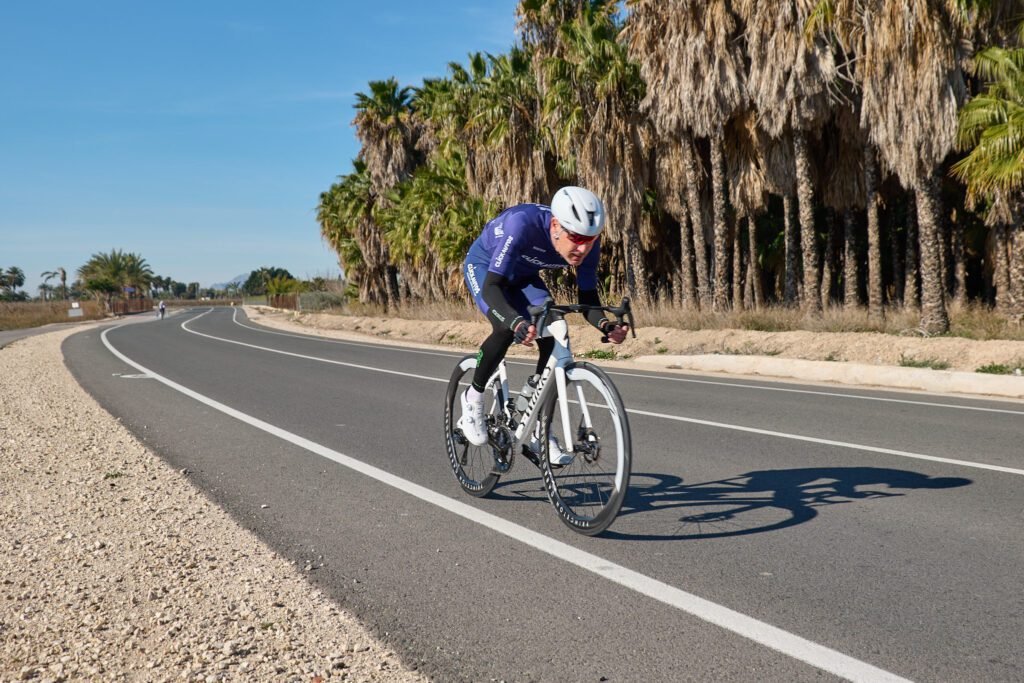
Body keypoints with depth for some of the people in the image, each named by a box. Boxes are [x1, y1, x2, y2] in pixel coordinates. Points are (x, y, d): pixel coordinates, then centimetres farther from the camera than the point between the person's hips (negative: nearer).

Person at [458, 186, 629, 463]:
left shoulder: (588, 243, -26)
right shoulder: (523, 224, -41)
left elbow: (587, 298, -18)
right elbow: (492, 286, -43)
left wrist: (605, 325, -40)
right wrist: (518, 323, -60)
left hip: (522, 275, 5)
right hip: (483, 266, -5)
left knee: (552, 340, -14)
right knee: (506, 329, -30)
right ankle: (473, 398, -3)